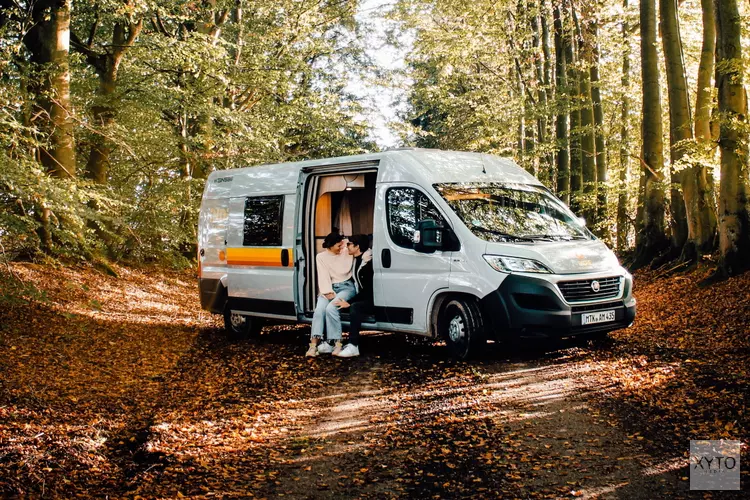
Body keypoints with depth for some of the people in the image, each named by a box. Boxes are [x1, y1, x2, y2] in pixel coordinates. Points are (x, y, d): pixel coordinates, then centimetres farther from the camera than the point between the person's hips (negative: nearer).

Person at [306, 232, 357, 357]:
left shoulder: (347, 252, 6)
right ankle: (314, 344, -30)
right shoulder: (321, 257, 5)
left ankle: (337, 342, -26)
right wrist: (328, 292, -13)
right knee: (319, 309, -26)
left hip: (346, 287, -1)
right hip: (329, 288, 2)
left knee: (331, 308, -30)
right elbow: (324, 276, -2)